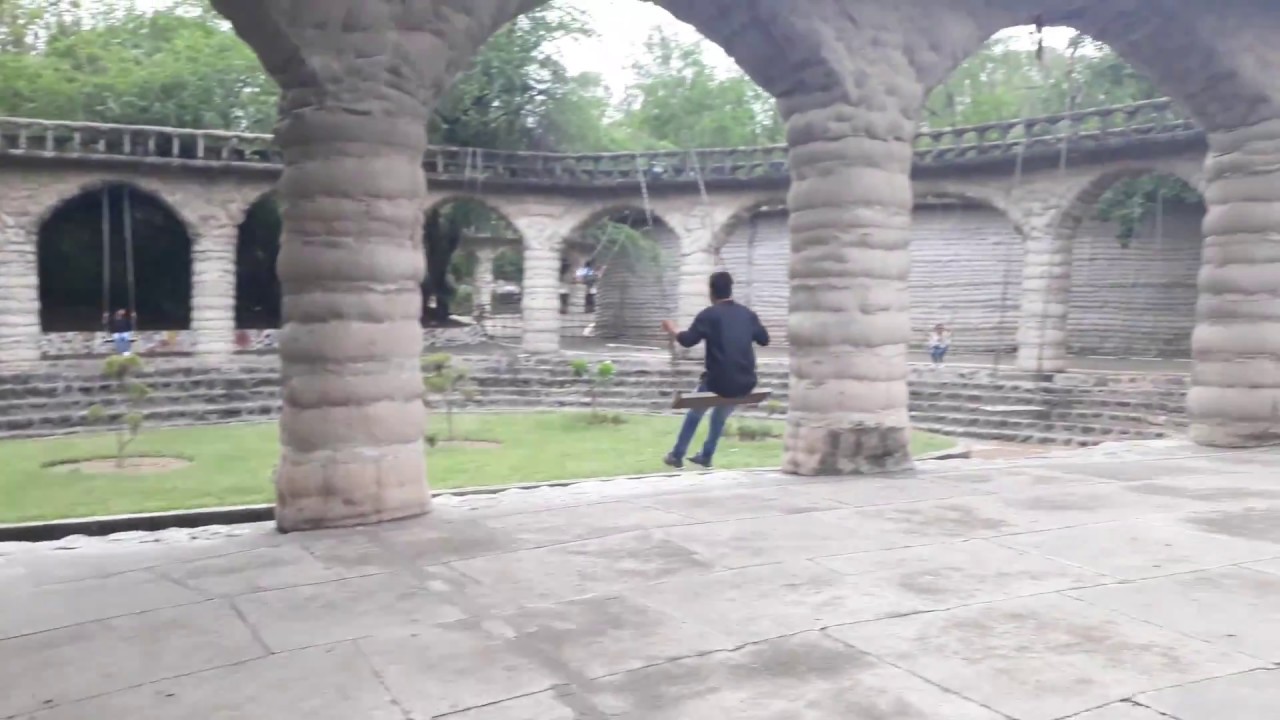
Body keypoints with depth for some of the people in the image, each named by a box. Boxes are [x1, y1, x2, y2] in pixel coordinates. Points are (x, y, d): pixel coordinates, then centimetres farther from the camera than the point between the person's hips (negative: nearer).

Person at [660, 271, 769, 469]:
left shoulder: (709, 315, -6)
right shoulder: (747, 313, 8)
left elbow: (687, 340, -10)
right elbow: (764, 340, 20)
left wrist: (671, 329, 10)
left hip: (719, 382, -4)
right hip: (746, 384, 4)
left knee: (695, 412, 24)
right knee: (720, 415, 32)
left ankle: (676, 456, 30)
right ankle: (706, 456, 39)